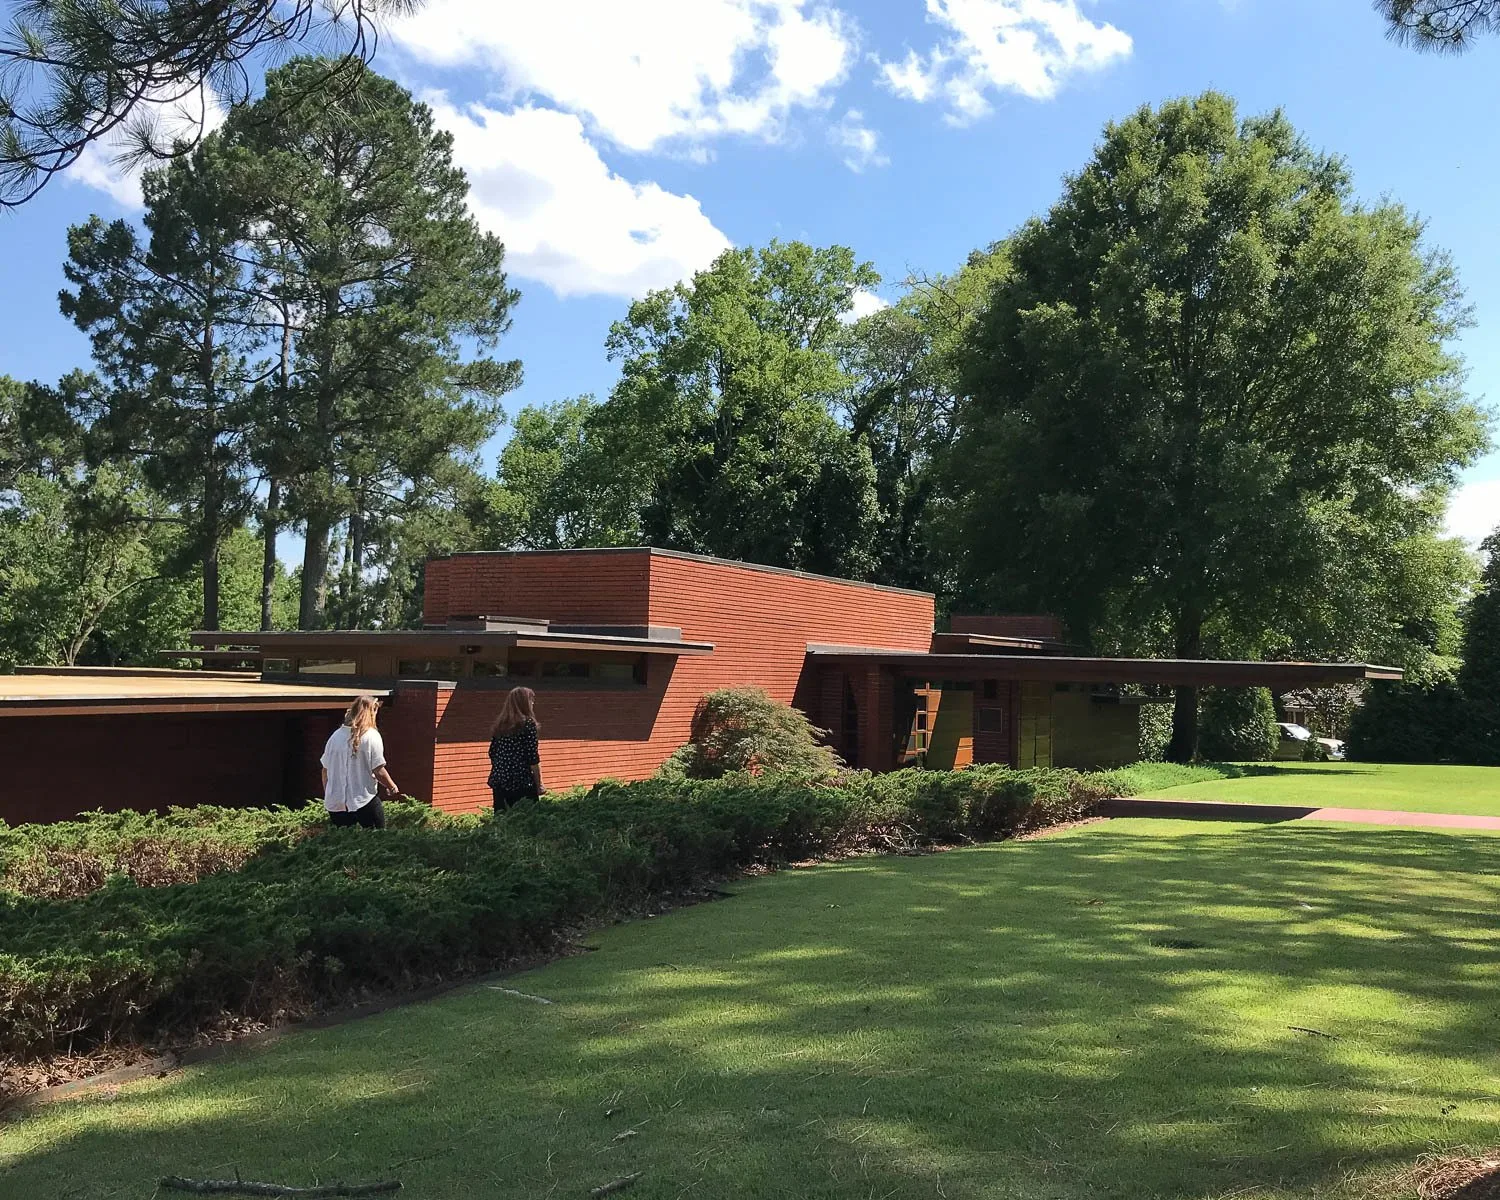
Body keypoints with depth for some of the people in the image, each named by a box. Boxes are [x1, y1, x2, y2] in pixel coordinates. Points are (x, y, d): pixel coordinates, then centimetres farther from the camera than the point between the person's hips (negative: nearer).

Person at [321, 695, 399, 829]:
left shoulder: (335, 736, 5)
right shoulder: (372, 736, -9)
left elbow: (325, 770, 9)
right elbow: (379, 771, -11)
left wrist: (328, 796, 21)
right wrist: (392, 787, 6)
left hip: (335, 802, 5)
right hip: (364, 801, -5)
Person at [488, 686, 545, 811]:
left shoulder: (500, 724, 9)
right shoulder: (528, 724, -8)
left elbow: (492, 754, 14)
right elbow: (533, 758, -10)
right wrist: (539, 785, -4)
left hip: (499, 782, 6)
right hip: (521, 782, -6)